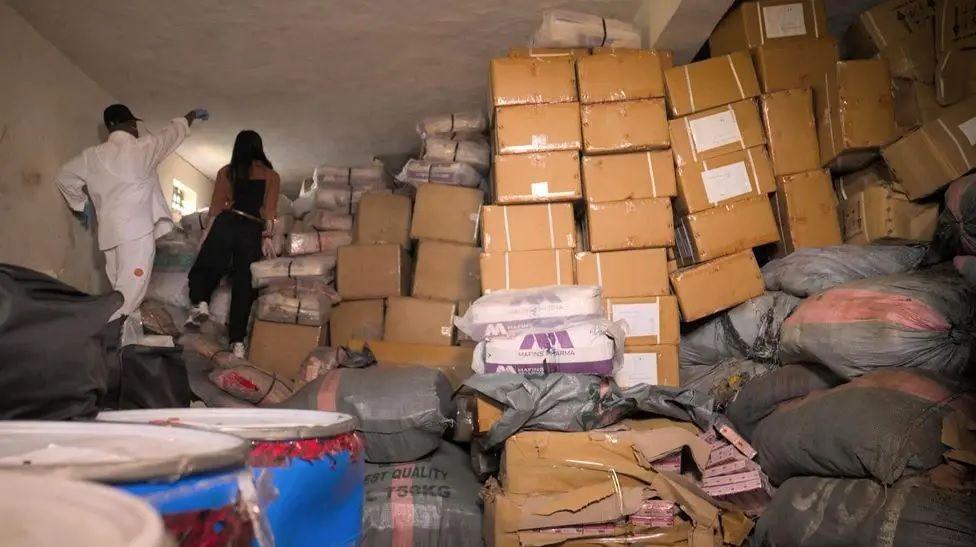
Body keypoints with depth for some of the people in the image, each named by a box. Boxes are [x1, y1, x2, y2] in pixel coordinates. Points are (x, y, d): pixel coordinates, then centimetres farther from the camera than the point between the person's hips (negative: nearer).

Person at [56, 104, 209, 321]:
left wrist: (81, 205, 31)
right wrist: (192, 115, 29)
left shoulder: (92, 155, 10)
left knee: (120, 289, 13)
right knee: (131, 290, -10)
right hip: (138, 230, -7)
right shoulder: (142, 147, -3)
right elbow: (173, 132, 12)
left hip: (110, 231, 7)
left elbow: (65, 177, 21)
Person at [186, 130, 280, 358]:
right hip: (254, 231, 1)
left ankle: (201, 302, -22)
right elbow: (270, 211, 5)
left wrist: (209, 236, 13)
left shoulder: (226, 172, 14)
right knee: (243, 284, 1)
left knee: (206, 266, 10)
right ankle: (237, 342, -2)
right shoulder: (271, 175, 14)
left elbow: (216, 207, 10)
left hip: (227, 224, -1)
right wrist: (267, 237, 5)